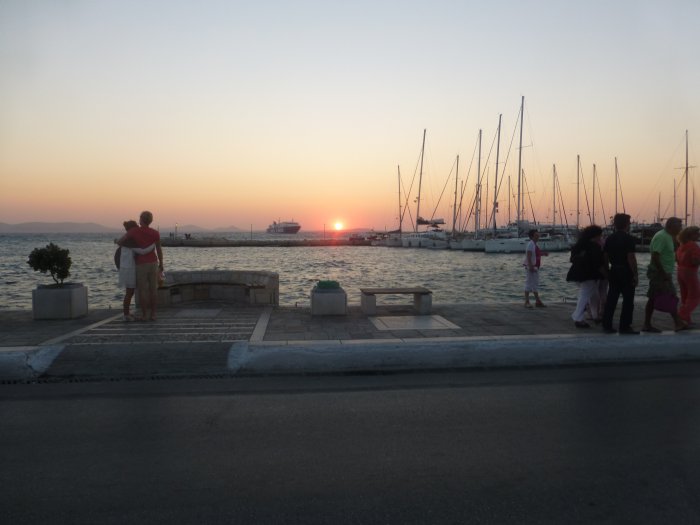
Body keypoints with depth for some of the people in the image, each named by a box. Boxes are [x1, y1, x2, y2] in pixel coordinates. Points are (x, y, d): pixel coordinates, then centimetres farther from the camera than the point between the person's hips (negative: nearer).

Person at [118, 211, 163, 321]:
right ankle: (153, 315, 7)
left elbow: (120, 242, -5)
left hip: (141, 265, -3)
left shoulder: (133, 231, -10)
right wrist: (161, 265, 13)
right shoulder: (155, 233, -2)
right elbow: (159, 250, 3)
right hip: (153, 263, 3)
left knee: (142, 290, 3)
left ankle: (144, 315, 5)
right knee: (153, 289, 6)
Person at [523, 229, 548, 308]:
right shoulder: (530, 244, -15)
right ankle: (527, 302, -1)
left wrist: (543, 253, 13)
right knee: (529, 284, -5)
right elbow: (528, 256, -22)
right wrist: (530, 266, -28)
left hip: (535, 267, 10)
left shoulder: (535, 244, 14)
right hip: (531, 267, -10)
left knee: (536, 285, 14)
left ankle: (537, 301, 21)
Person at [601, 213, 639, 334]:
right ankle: (625, 327, 2)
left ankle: (607, 325, 9)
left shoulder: (610, 238, 7)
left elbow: (605, 256, 9)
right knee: (628, 300, 1)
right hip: (626, 272, -6)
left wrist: (607, 270, 18)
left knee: (611, 299, 9)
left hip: (613, 271, 6)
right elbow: (631, 258, -17)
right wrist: (635, 274, -13)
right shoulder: (628, 238, -12)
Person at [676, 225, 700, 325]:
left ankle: (685, 319, 15)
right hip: (690, 273, -8)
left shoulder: (682, 245, 8)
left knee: (685, 297, 14)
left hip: (680, 271, 8)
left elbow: (676, 258, 15)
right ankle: (681, 316, -8)